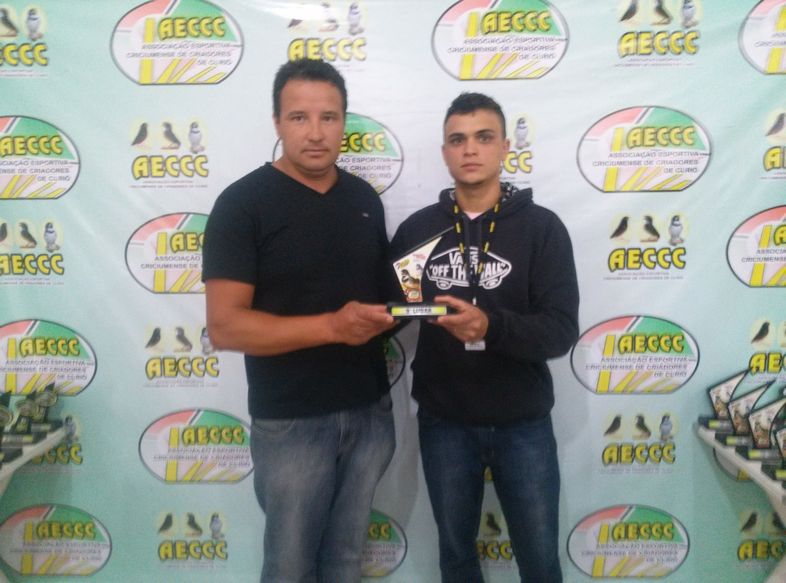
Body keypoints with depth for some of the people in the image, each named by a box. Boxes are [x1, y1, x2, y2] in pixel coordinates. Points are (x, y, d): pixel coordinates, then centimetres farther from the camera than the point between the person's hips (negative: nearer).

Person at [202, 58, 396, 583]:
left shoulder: (364, 198, 6)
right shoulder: (243, 203, -12)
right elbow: (225, 326, -18)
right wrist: (332, 326, -28)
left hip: (370, 412, 5)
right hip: (291, 423, -4)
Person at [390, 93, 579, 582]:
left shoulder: (542, 227, -7)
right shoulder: (417, 228, 0)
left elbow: (561, 332, -15)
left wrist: (490, 325, -32)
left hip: (523, 423, -1)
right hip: (443, 422, 2)